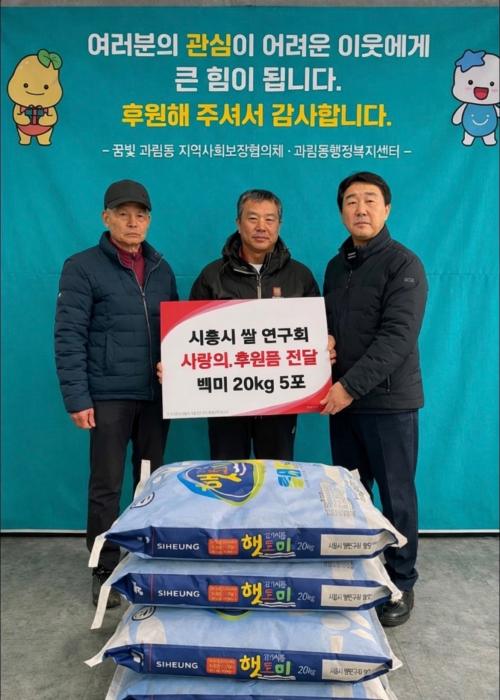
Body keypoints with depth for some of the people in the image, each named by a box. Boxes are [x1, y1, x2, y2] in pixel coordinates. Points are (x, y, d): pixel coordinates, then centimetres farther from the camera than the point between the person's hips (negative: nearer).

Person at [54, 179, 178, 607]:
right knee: (106, 486, 4)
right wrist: (76, 397, -14)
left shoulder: (161, 269, 11)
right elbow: (69, 338, -8)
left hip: (156, 395, 5)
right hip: (109, 396, -5)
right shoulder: (83, 267, -4)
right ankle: (105, 571, 21)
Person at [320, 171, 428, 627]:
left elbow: (397, 337, -18)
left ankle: (401, 584, 24)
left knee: (396, 495, 6)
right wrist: (330, 384, 0)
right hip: (343, 400, 6)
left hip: (389, 402, -6)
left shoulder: (403, 264, -8)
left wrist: (351, 386, -24)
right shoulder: (336, 266, 12)